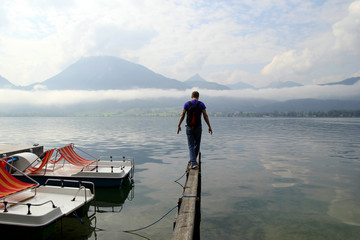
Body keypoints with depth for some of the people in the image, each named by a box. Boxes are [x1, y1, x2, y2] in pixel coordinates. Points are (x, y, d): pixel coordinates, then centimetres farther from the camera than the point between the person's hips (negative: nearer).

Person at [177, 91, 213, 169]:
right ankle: (193, 160, 28)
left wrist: (179, 125, 9)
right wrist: (209, 126, 2)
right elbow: (205, 116, -4)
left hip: (189, 128, 0)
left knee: (191, 146, 3)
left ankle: (193, 163, -8)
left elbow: (182, 115, 0)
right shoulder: (201, 104, -2)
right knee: (197, 144, 18)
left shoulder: (187, 104, 0)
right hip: (198, 128, 0)